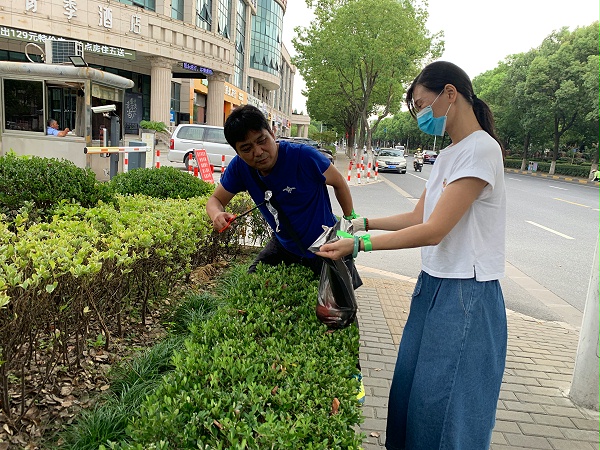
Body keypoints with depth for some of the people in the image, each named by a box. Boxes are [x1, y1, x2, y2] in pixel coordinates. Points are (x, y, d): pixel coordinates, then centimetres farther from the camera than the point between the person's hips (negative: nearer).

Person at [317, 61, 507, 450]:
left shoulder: (480, 149, -18)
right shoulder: (449, 154, 11)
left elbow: (433, 231, -23)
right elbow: (418, 216, 13)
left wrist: (360, 244, -21)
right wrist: (364, 223, 5)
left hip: (466, 296, -9)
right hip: (433, 285, 9)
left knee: (444, 406, 5)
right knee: (413, 386, 19)